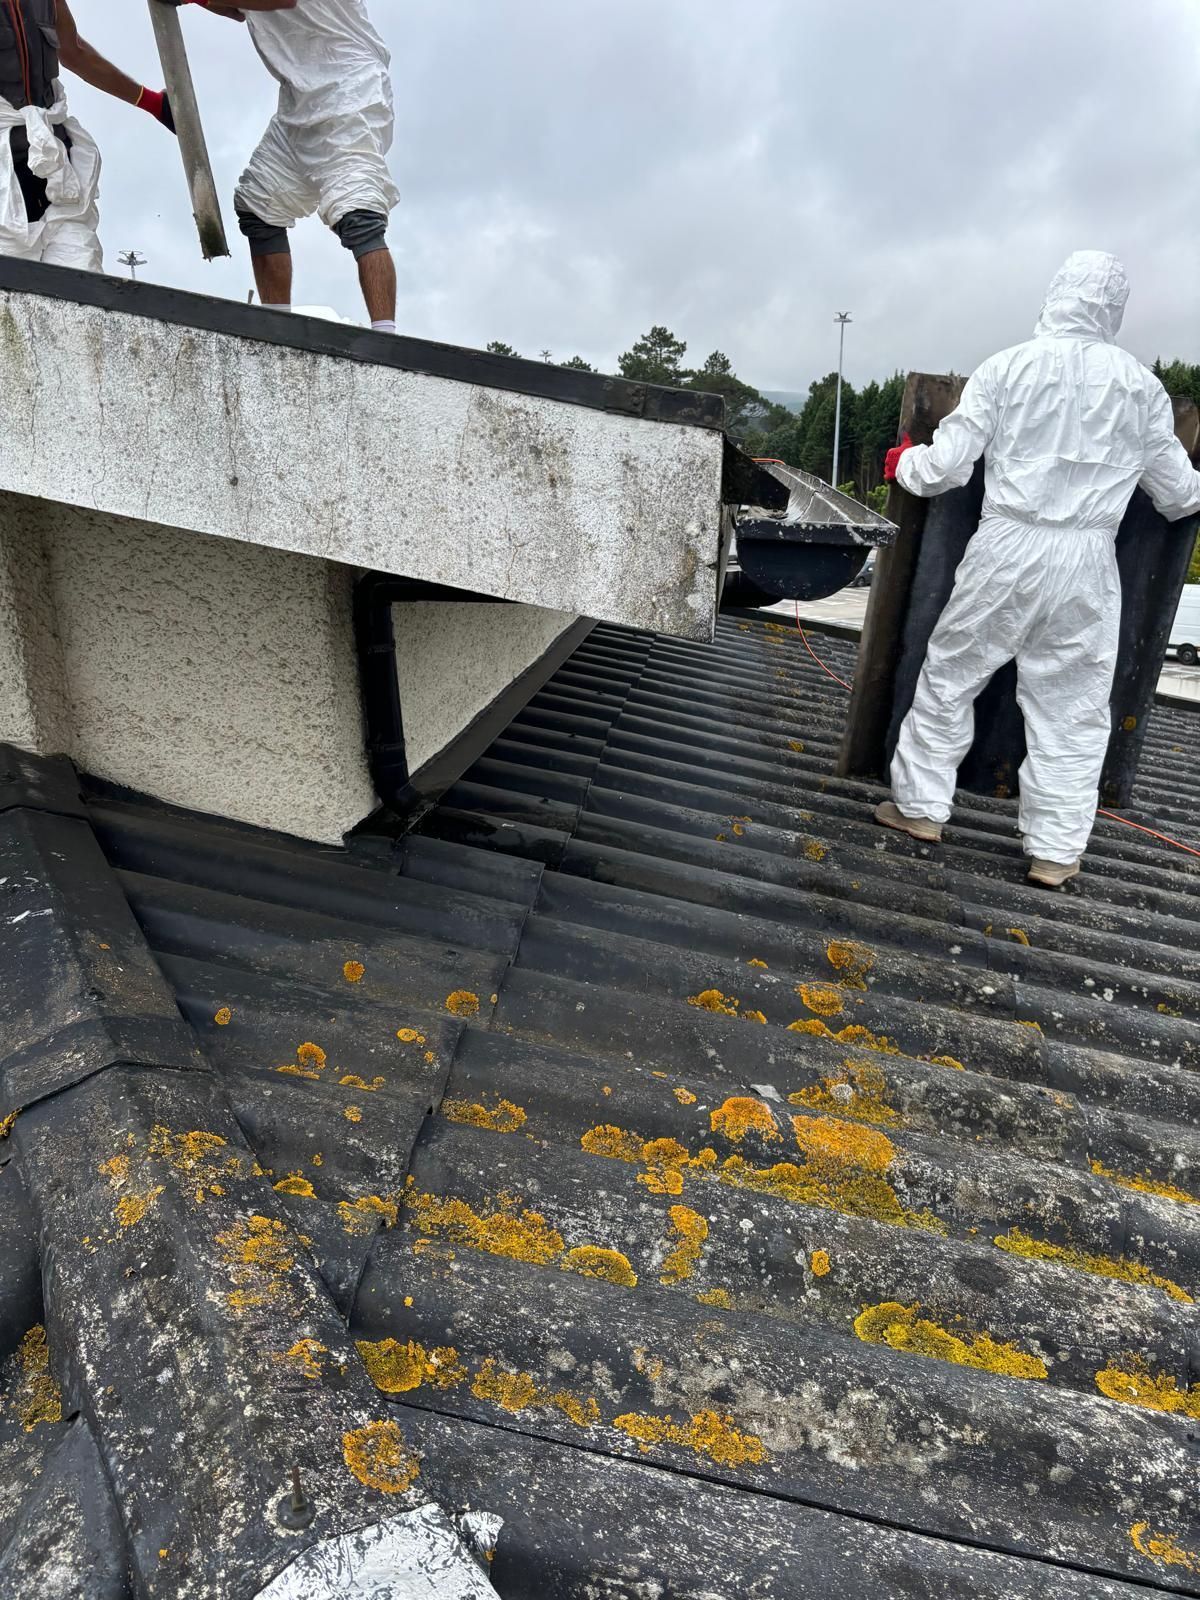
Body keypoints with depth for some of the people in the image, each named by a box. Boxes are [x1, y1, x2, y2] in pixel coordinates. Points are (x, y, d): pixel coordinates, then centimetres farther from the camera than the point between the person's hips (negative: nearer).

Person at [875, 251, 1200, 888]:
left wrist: (902, 463, 18)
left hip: (1007, 548, -1)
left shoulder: (1007, 367, -2)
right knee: (1072, 707, 9)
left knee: (950, 674, 14)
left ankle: (920, 804, 20)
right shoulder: (1142, 386, 4)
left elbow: (946, 466, -4)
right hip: (1088, 562, 2)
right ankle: (1054, 850, 13)